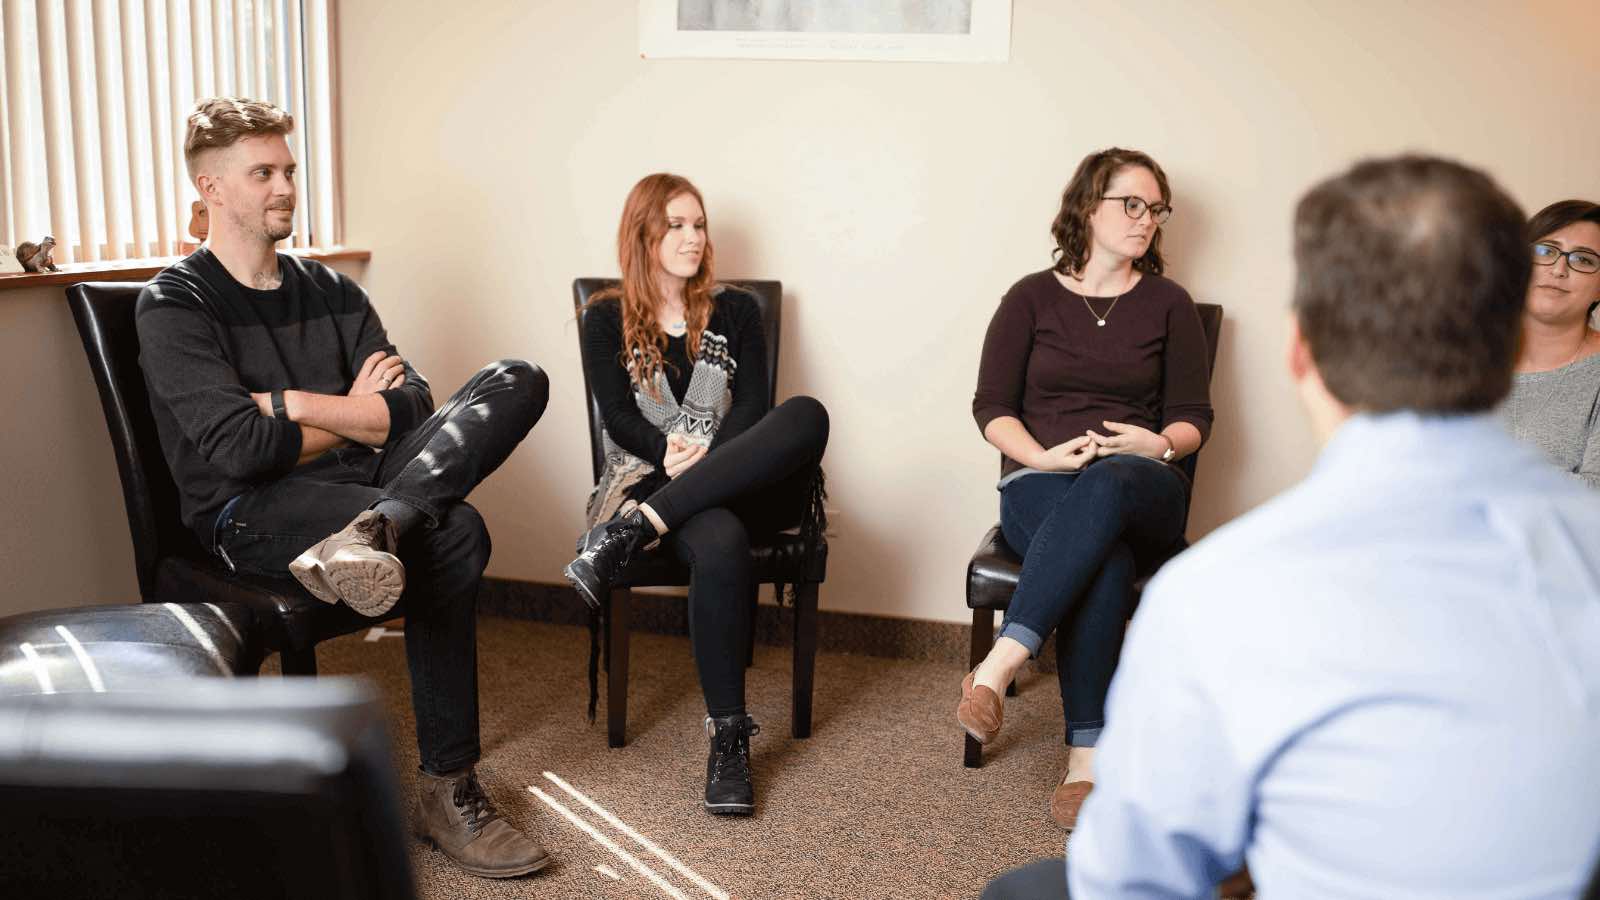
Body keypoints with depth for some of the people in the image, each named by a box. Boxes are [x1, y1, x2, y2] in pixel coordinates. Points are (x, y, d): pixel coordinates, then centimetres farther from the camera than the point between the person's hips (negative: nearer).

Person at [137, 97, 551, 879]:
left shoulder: (331, 293, 17)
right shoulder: (173, 307, -1)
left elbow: (411, 409, 3)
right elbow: (238, 449, -14)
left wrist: (290, 403, -8)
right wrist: (352, 417, 0)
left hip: (360, 480, 6)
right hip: (249, 513, -6)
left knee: (517, 381, -14)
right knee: (451, 535, -33)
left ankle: (372, 532, -39)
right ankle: (447, 791, -24)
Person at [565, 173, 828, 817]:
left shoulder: (735, 311, 17)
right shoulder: (607, 320, 13)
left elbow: (753, 404, 4)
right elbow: (619, 418, 0)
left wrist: (707, 454, -17)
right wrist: (670, 452, -21)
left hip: (736, 478, 3)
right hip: (650, 477, -2)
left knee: (808, 415, -32)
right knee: (720, 545, -40)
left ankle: (628, 531, -37)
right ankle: (728, 736, -33)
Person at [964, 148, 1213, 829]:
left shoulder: (1168, 304, 15)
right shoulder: (1032, 298, 12)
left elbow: (1193, 416, 12)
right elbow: (991, 408, 5)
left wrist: (1160, 444, -12)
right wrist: (1044, 456, -14)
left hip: (1140, 488, 0)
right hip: (1040, 485, 0)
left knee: (1104, 486, -41)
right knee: (1104, 560, -38)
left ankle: (998, 668, -48)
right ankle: (1087, 758, -41)